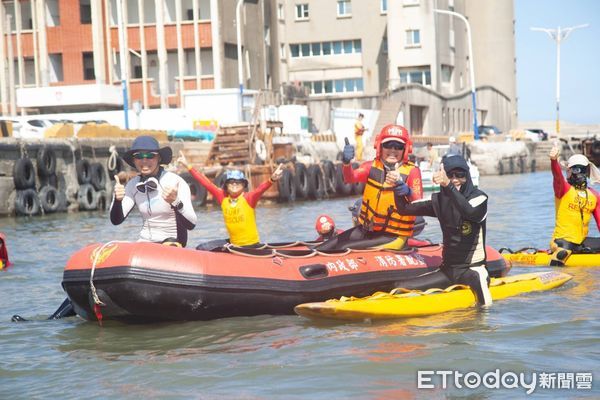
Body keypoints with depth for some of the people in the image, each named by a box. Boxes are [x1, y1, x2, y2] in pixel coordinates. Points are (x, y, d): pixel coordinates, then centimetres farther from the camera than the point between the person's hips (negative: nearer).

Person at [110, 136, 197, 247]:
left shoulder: (175, 182, -13)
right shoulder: (134, 185, 3)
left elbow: (191, 224, -21)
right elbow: (116, 220, -2)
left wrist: (175, 202, -39)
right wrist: (117, 200, -22)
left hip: (173, 244, -5)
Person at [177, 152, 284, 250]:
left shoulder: (249, 198, -11)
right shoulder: (223, 198, 0)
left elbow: (261, 189, -30)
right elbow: (206, 183, 1)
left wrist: (272, 179, -51)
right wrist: (188, 165, 2)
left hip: (251, 245, -5)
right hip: (233, 244, 5)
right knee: (201, 248, 1)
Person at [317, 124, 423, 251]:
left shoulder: (412, 171, -9)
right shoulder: (372, 166, 2)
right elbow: (350, 178, -18)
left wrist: (407, 191, -42)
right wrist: (346, 163, -40)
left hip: (392, 236, -5)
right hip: (366, 229, 5)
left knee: (342, 250, -23)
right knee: (321, 250, -6)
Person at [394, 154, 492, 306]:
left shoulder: (479, 197, -7)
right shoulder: (440, 200, 7)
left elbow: (469, 212, -30)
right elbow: (404, 209, 5)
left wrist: (448, 185, -42)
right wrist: (398, 187, -14)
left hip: (474, 269, -5)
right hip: (448, 268, 5)